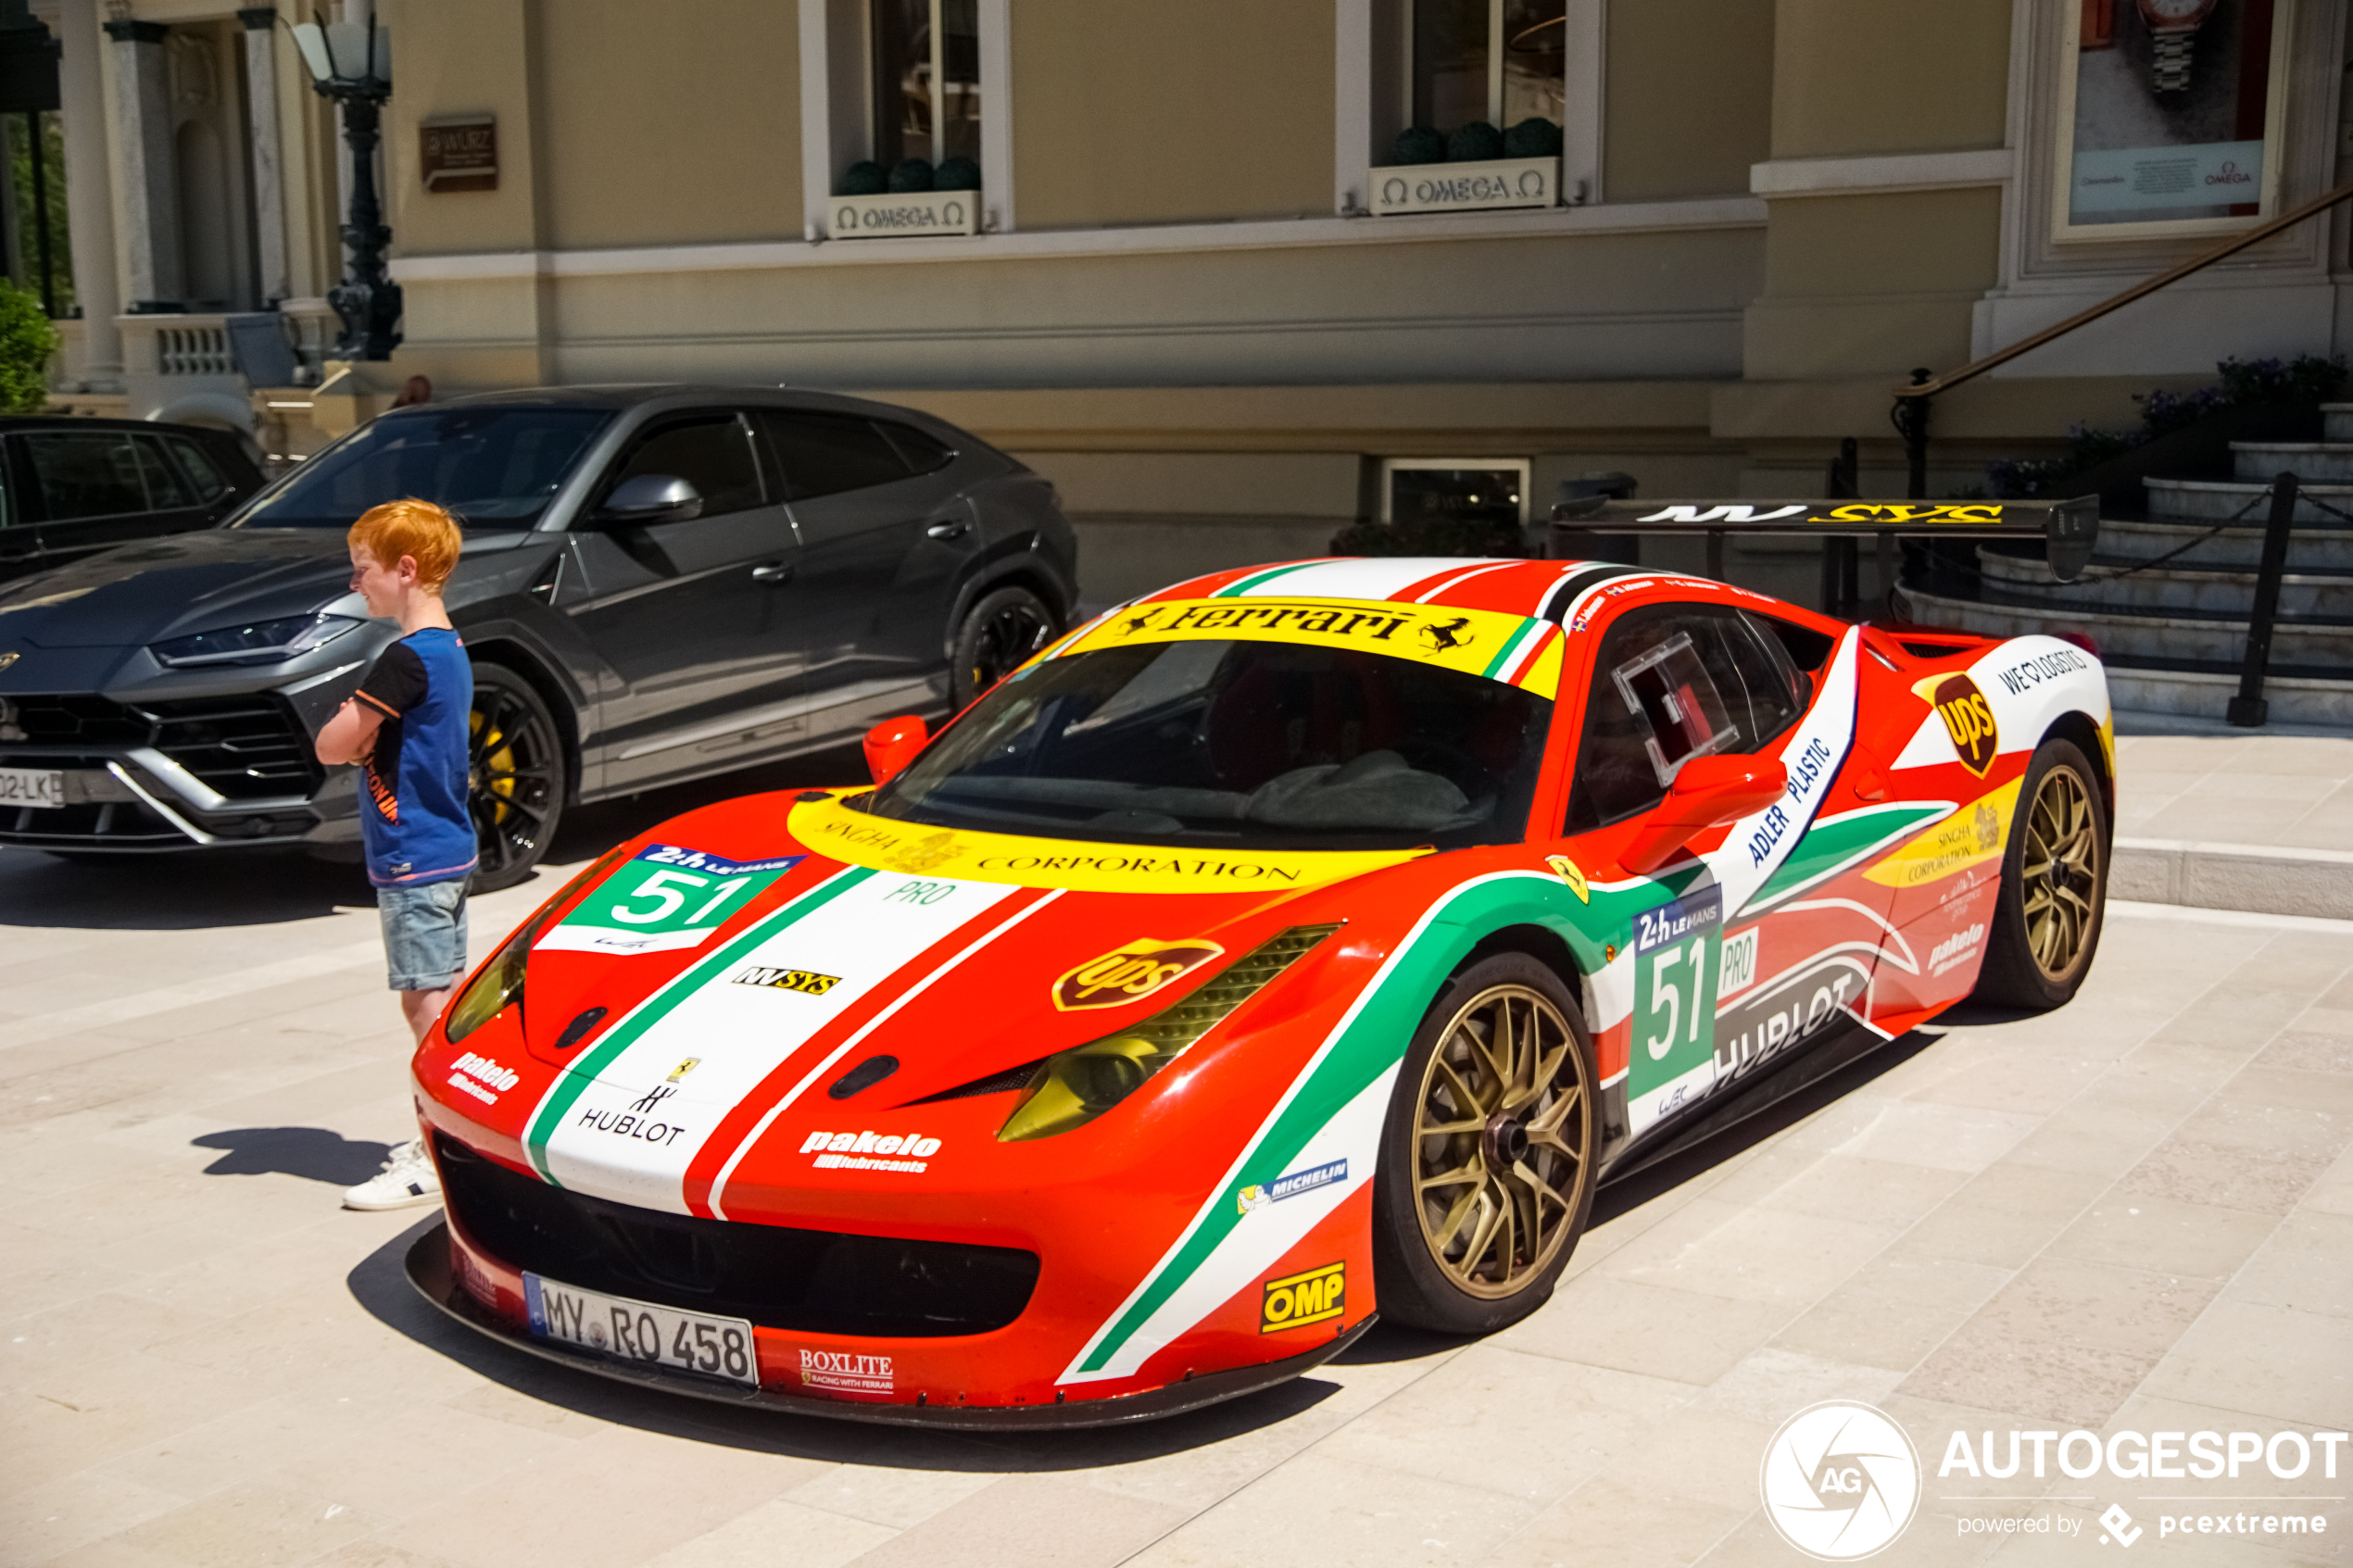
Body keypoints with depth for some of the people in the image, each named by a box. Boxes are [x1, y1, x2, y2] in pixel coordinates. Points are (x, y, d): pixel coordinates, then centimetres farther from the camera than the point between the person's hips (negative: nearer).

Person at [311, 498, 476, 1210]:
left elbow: (331, 747, -17)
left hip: (412, 858, -10)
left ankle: (435, 1159, -4)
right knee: (449, 995, 15)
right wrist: (363, 731, -2)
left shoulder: (408, 659, -19)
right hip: (447, 849, 10)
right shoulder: (450, 651, 12)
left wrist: (349, 729, 2)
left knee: (427, 1003, -7)